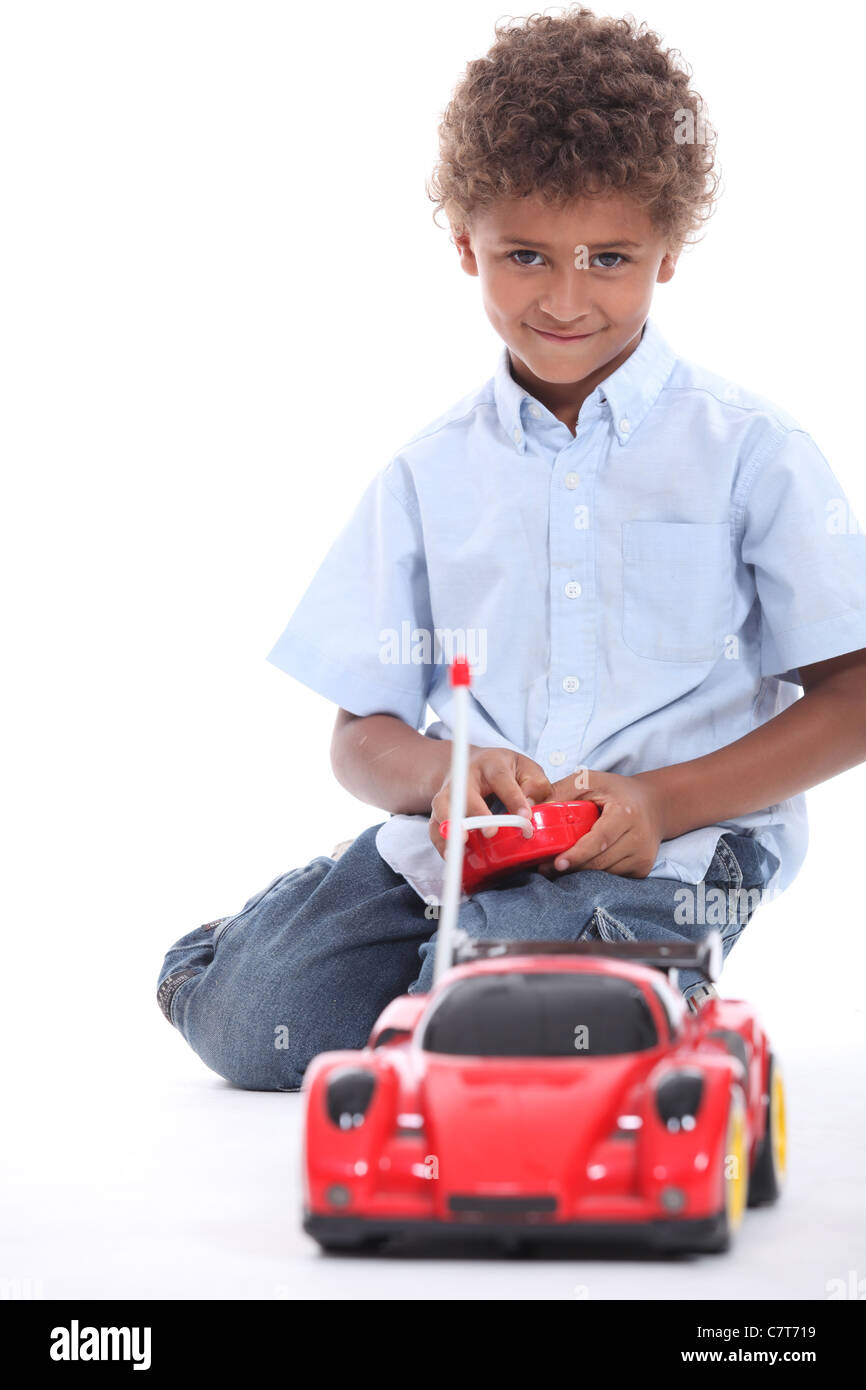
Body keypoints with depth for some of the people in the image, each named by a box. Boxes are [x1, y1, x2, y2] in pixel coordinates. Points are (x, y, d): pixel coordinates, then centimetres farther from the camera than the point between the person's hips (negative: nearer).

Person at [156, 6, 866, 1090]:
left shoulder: (748, 453, 1)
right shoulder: (433, 472, 10)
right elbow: (362, 734, 9)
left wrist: (668, 798, -16)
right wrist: (441, 774, -16)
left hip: (671, 853, -3)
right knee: (247, 1019, -16)